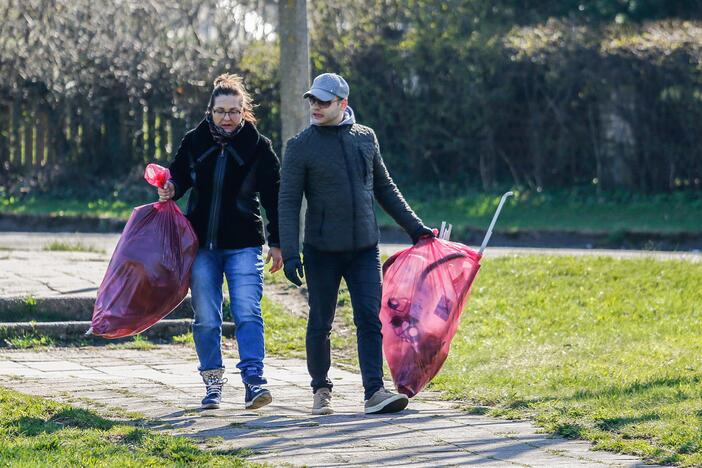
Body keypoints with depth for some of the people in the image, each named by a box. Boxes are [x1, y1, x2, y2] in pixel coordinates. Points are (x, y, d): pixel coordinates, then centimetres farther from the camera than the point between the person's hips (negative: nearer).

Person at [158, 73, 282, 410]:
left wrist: (276, 244, 2)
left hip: (244, 245, -3)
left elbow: (274, 198, 3)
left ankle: (254, 381, -17)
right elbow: (179, 174, 20)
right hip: (202, 244, 3)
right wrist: (170, 189, -5)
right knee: (205, 319, 6)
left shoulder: (258, 147, -1)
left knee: (248, 312, -14)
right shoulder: (194, 142, 4)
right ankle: (213, 381, 18)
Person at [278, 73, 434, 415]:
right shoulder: (301, 146, -4)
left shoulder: (365, 138, 7)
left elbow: (384, 188, 19)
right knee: (320, 323, 6)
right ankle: (321, 390, 21)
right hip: (322, 250, -2)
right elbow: (288, 202, -6)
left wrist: (413, 227, 18)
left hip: (364, 248, 2)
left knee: (370, 318, -8)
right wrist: (289, 253, -15)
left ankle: (374, 392, -12)